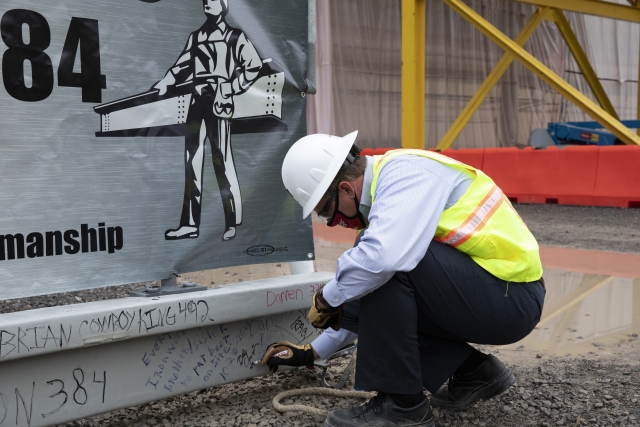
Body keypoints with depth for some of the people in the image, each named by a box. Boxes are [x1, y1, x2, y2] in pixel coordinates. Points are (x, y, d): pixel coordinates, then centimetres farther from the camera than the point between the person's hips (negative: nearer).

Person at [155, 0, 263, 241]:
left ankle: (232, 223, 1)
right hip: (197, 102, 6)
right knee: (192, 161, 4)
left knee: (222, 162, -8)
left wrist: (232, 88, -10)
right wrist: (165, 84, 1)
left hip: (219, 103, -6)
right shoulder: (196, 36, 18)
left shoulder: (234, 37, 2)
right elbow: (184, 65, 16)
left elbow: (254, 64, -4)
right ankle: (190, 223, 8)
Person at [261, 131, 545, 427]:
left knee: (388, 264, -24)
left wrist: (327, 299, -17)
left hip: (513, 299, -10)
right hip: (484, 296, 10)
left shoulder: (405, 173, -17)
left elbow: (382, 256, -37)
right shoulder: (385, 188, 11)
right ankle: (473, 372, 15)